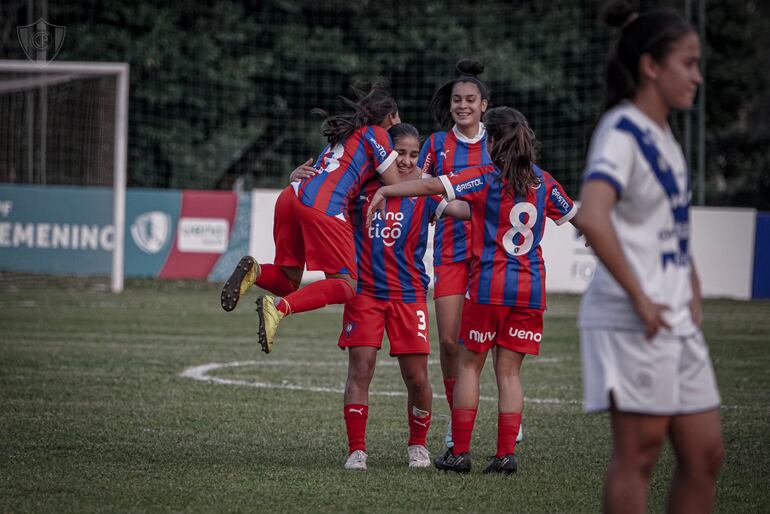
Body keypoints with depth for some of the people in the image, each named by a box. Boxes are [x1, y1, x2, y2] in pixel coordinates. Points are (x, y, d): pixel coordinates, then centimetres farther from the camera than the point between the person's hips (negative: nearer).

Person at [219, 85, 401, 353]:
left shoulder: (346, 132, 32)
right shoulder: (377, 134, 10)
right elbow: (396, 185, 7)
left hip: (293, 194, 8)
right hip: (324, 207, -8)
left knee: (289, 282, 18)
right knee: (345, 285, -6)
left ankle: (255, 271, -15)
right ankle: (279, 308, -28)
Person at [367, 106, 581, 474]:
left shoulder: (486, 178, -8)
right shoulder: (543, 182, 6)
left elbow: (431, 186, -17)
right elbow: (575, 216, 20)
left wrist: (386, 190, -10)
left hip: (490, 285, -4)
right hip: (530, 288, 4)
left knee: (469, 365, 8)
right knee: (509, 372, 9)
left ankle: (460, 451, 6)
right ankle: (506, 453, 1)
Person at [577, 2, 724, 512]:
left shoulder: (664, 137, 15)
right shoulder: (622, 134, -13)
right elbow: (593, 218, -29)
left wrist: (692, 296, 17)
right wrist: (639, 298, -24)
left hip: (676, 322, 9)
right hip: (632, 322, -9)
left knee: (705, 454, 7)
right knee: (638, 455, -5)